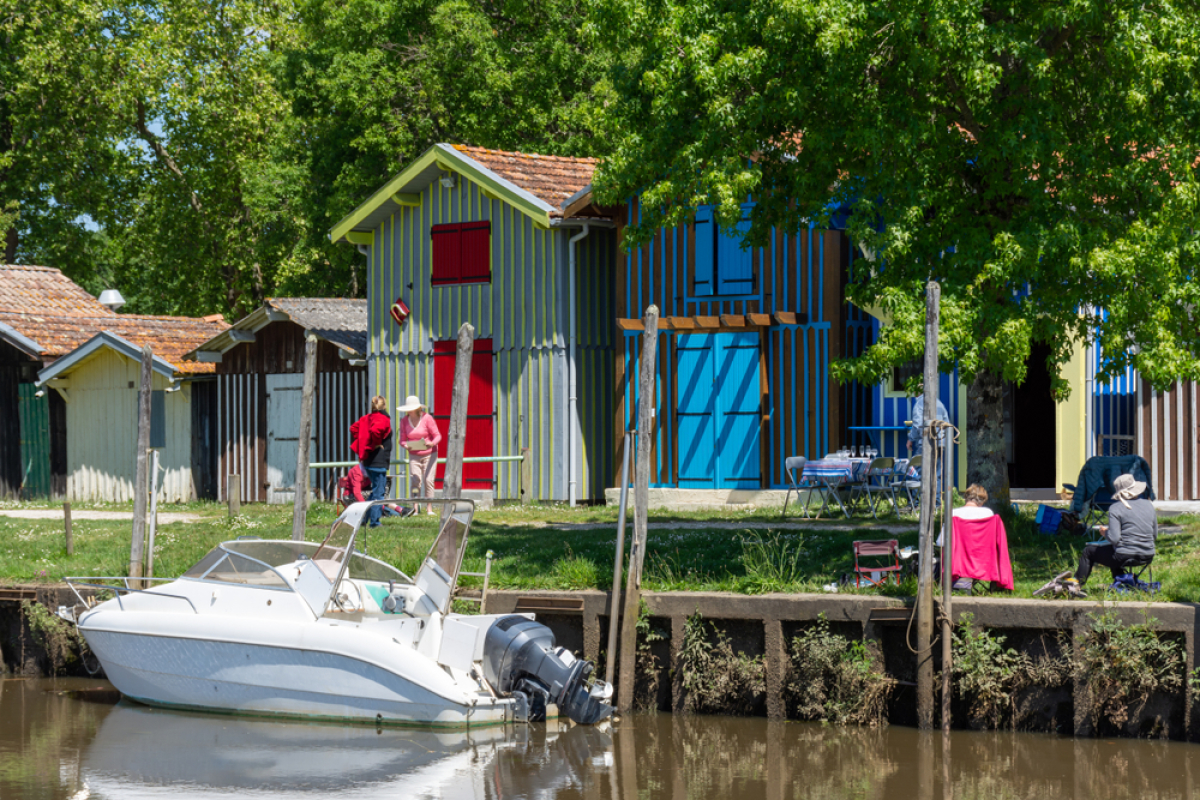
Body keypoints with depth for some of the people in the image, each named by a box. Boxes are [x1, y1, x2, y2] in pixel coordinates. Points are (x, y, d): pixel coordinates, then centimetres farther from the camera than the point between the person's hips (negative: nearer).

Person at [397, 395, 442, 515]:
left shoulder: (427, 418, -11)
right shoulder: (404, 421, -1)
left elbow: (437, 436, -8)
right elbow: (402, 440, 2)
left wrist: (432, 443, -29)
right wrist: (405, 445, -21)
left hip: (429, 454, -2)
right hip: (414, 455, 2)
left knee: (428, 480, -9)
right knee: (415, 481, -9)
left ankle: (429, 508, -4)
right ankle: (415, 508, -7)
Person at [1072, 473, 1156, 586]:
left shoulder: (1116, 508, -13)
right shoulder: (1149, 505, 4)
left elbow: (1114, 539, -19)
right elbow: (1155, 534, 10)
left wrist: (1105, 531, 2)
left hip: (1125, 556, -6)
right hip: (1147, 556, 6)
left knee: (1088, 551, 19)